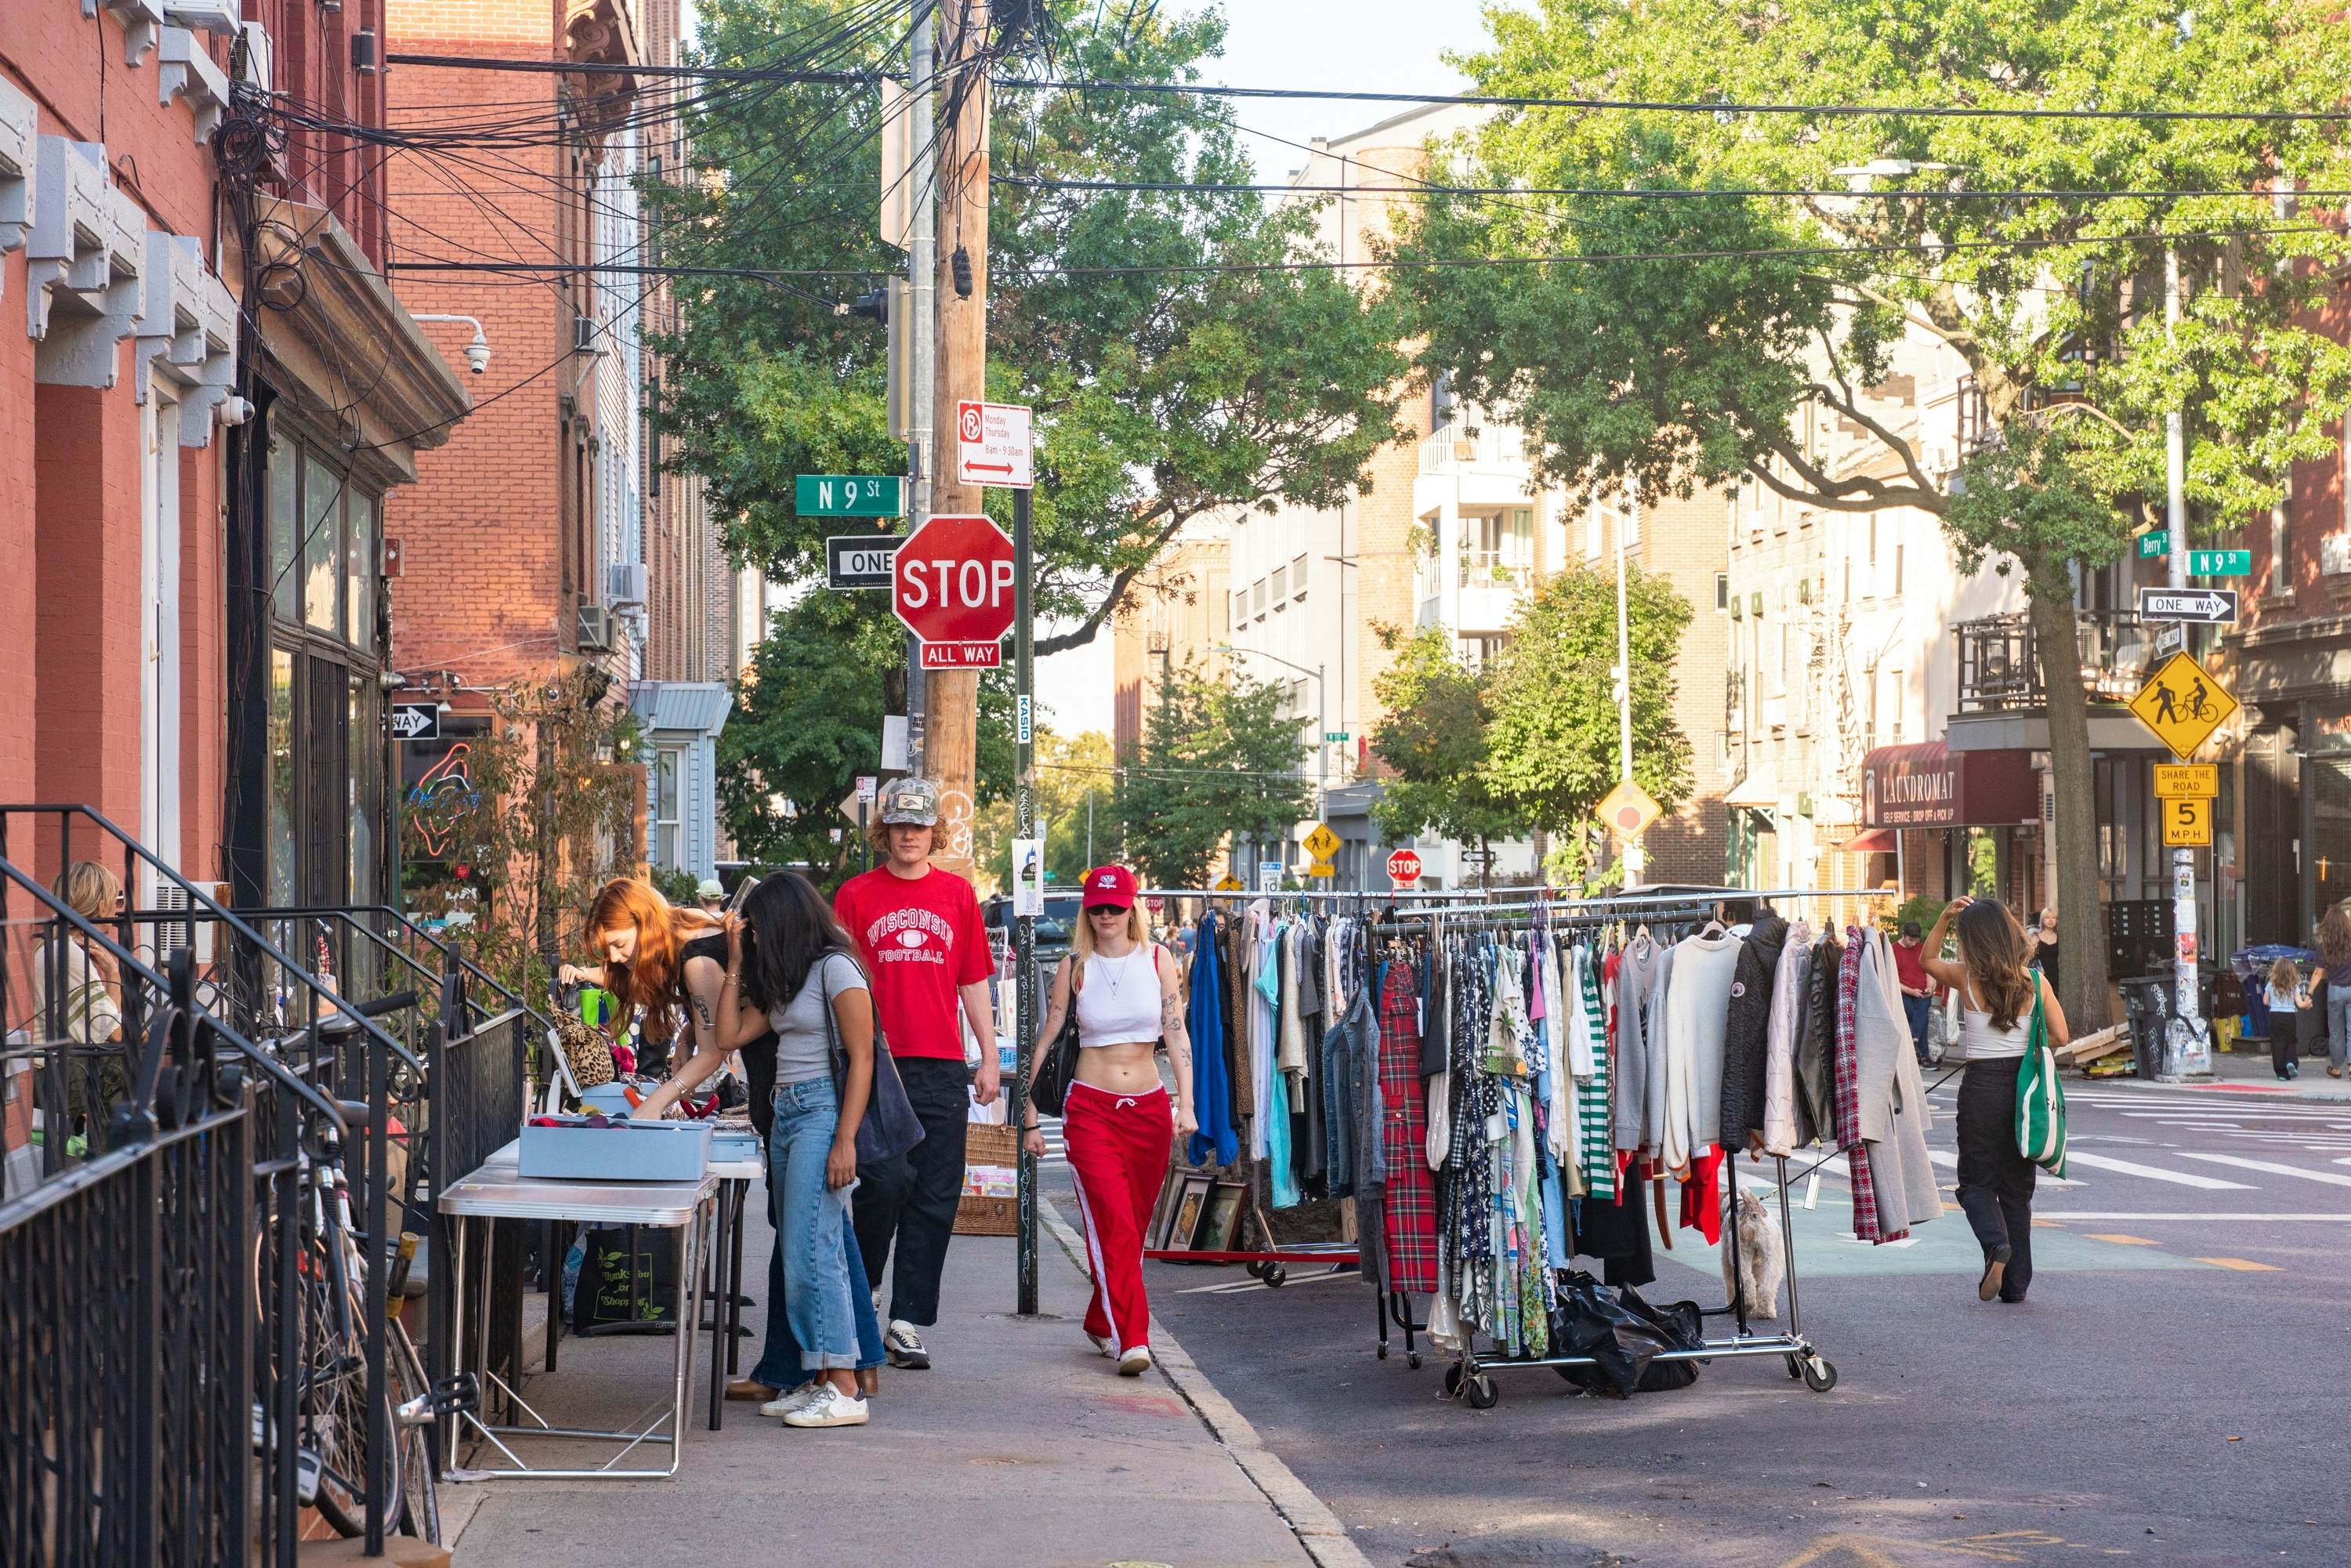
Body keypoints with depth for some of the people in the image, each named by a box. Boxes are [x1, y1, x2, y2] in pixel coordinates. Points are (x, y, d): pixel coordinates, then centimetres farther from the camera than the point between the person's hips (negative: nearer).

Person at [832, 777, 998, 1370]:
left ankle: (908, 1325, 6)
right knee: (887, 1180, -13)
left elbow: (974, 982, 15)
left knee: (935, 1198, 0)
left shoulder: (958, 895, 12)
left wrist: (989, 1058, 10)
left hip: (942, 1069, 3)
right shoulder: (856, 895, 5)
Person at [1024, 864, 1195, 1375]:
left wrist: (1185, 1103, -9)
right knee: (1113, 1223, -15)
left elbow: (1177, 1033, 1)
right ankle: (1132, 1339, -17)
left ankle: (1101, 1322, 29)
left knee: (1133, 1226, 10)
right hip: (1092, 1107, -2)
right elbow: (1047, 1041, 5)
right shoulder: (1075, 967, 2)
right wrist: (1031, 1116, 3)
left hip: (1149, 1108, 2)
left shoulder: (1157, 960, 4)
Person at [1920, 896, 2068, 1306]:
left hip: (1982, 1084, -3)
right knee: (2017, 1187, 12)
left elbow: (1928, 960, 12)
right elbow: (2060, 1036, 0)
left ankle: (1996, 1244, -19)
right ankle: (2016, 1283, 11)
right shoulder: (2035, 981, -3)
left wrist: (1945, 916, 2)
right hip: (2025, 1084, 3)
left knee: (1976, 1181, 10)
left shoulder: (1967, 978, -8)